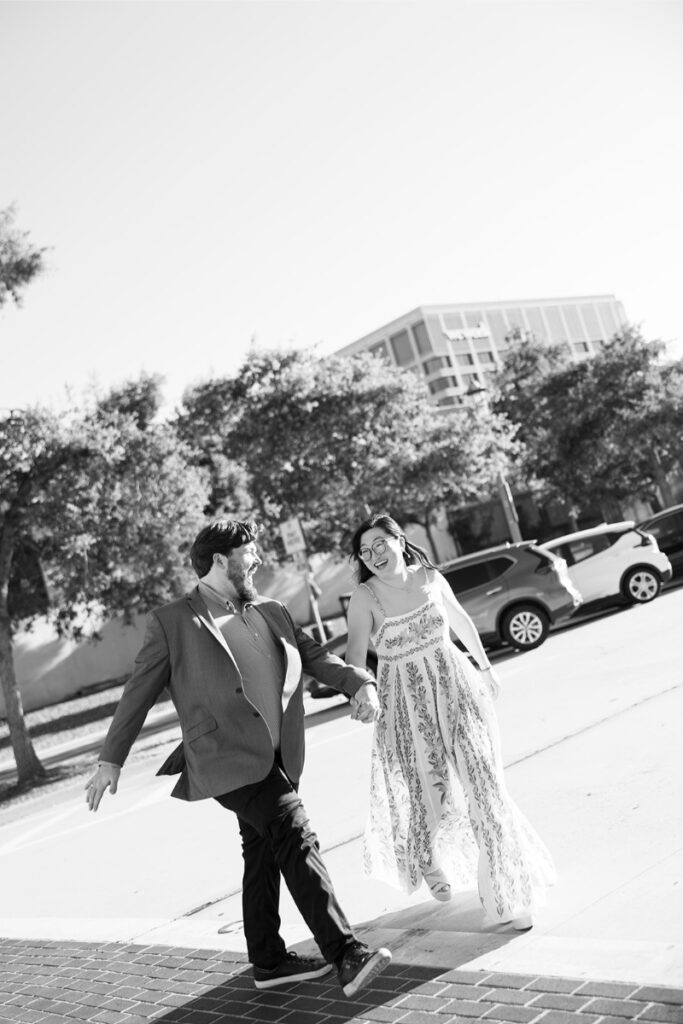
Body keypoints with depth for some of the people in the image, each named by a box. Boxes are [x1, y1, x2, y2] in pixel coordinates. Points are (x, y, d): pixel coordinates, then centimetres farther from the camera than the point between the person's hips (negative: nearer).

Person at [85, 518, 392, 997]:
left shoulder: (271, 613, 13)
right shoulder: (173, 622, -2)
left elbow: (316, 656, 10)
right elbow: (139, 691, 2)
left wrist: (361, 682, -9)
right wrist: (111, 759, 4)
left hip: (276, 759, 7)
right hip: (228, 758, -7)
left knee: (264, 855, 17)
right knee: (295, 838, -18)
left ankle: (269, 961, 32)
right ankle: (345, 954, -17)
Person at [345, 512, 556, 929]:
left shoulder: (430, 577, -1)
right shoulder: (364, 598, -9)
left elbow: (460, 621, 16)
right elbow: (355, 653, -17)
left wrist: (485, 667, 23)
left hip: (457, 690, 2)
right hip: (407, 706, -1)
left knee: (483, 785, -4)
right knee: (426, 793, 2)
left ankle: (509, 895, 10)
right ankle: (427, 858, 40)